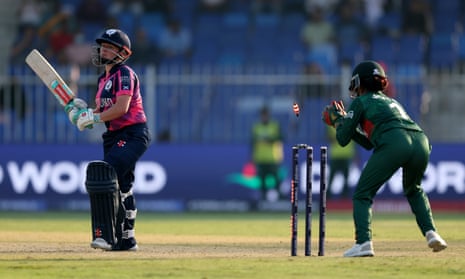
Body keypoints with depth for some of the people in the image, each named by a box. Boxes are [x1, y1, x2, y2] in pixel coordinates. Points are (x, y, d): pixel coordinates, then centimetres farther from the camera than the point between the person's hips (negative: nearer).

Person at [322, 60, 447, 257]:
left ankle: (363, 242, -12)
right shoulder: (391, 102, 38)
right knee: (414, 190, 32)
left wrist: (338, 120, 36)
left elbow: (343, 139, 17)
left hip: (393, 143, -6)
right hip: (421, 140, 6)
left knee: (363, 194, 6)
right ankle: (431, 232, 13)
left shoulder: (361, 102, 17)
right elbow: (369, 143, 44)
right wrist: (345, 121, 46)